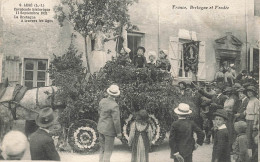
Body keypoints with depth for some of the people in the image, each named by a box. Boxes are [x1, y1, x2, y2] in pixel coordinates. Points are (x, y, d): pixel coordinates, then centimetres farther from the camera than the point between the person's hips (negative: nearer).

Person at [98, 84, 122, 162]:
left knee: (103, 148, 19)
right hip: (109, 130, -7)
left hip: (101, 128, 7)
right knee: (108, 150, 7)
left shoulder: (102, 101, -3)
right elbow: (116, 121, -23)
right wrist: (119, 133, -12)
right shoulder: (114, 106, -26)